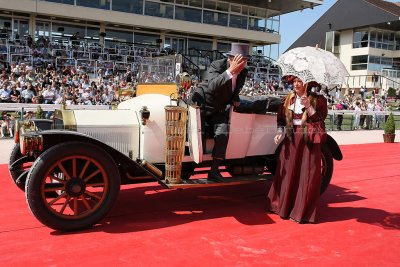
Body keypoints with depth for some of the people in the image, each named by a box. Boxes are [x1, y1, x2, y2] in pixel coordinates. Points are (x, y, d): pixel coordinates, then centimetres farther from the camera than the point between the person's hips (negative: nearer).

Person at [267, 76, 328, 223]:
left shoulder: (317, 99, -1)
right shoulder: (288, 100, 9)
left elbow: (319, 119, -9)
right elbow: (281, 119, 12)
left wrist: (308, 106, -18)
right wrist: (280, 132, -4)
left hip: (309, 140, -3)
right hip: (291, 138, 3)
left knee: (307, 175, -1)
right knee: (287, 173, 7)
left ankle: (302, 212, 9)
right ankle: (283, 206, 22)